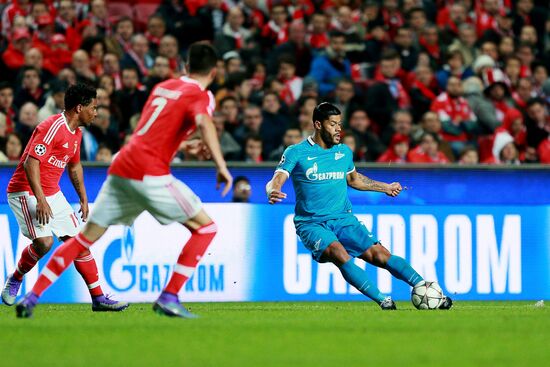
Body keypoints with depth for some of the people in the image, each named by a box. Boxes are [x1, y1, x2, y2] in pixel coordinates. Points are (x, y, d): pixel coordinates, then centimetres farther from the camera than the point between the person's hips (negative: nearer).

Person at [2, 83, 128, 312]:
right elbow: (30, 163, -25)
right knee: (43, 242, -24)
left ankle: (98, 298, 7)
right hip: (26, 192, -9)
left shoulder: (76, 133, 10)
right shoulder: (52, 127, -20)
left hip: (53, 194, 9)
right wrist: (40, 200, -30)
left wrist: (83, 199, 24)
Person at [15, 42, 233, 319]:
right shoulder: (201, 96, -1)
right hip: (150, 173, -7)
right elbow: (203, 122, -23)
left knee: (87, 236, 14)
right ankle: (169, 298, -7)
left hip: (120, 170, 7)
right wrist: (221, 165, -31)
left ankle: (31, 298, 9)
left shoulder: (163, 87, 21)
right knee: (205, 228, 3)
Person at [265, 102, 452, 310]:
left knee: (379, 254, -13)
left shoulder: (344, 152, 10)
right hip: (311, 223, -4)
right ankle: (383, 301, -36)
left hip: (343, 219, 4)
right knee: (340, 254, -32)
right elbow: (277, 181, -13)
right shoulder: (296, 152, -5)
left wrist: (385, 187, 33)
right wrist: (273, 192, -37)